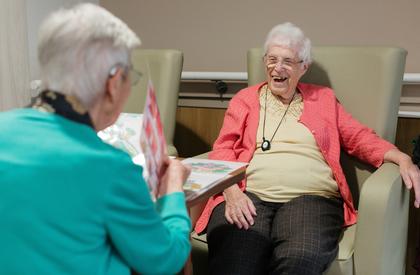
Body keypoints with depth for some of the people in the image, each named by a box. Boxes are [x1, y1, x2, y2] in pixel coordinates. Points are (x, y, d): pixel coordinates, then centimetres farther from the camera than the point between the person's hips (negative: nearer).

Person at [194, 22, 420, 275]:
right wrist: (231, 192, -9)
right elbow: (223, 149, 10)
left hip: (310, 197, 1)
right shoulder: (245, 99, 20)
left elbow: (360, 137, 21)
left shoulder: (324, 99, 24)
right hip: (249, 195, 0)